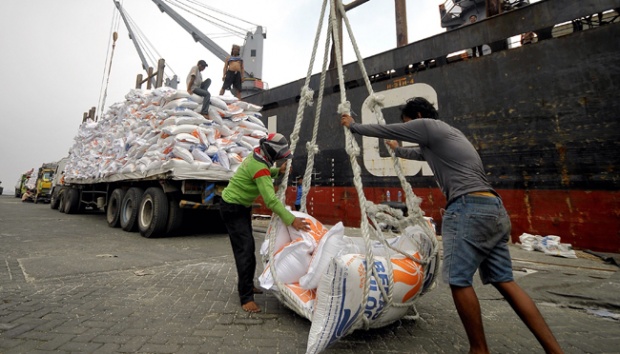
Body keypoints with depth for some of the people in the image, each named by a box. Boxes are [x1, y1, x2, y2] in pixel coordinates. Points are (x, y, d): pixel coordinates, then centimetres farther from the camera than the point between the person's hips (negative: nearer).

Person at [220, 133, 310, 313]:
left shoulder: (257, 156, -3)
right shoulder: (259, 167, -30)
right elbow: (271, 200, -37)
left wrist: (278, 171, -2)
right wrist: (291, 220, -38)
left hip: (243, 206, 10)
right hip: (232, 209, -10)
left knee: (248, 247, 16)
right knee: (245, 250, -13)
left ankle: (247, 285, 31)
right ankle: (246, 298, -6)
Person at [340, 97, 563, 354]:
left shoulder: (428, 125, 2)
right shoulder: (442, 134, 28)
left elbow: (384, 131, 8)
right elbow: (420, 153, 46)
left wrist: (353, 126, 25)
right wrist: (398, 151, 62)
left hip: (469, 208, -10)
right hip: (494, 208, 10)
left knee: (459, 280, -4)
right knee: (504, 282, 10)